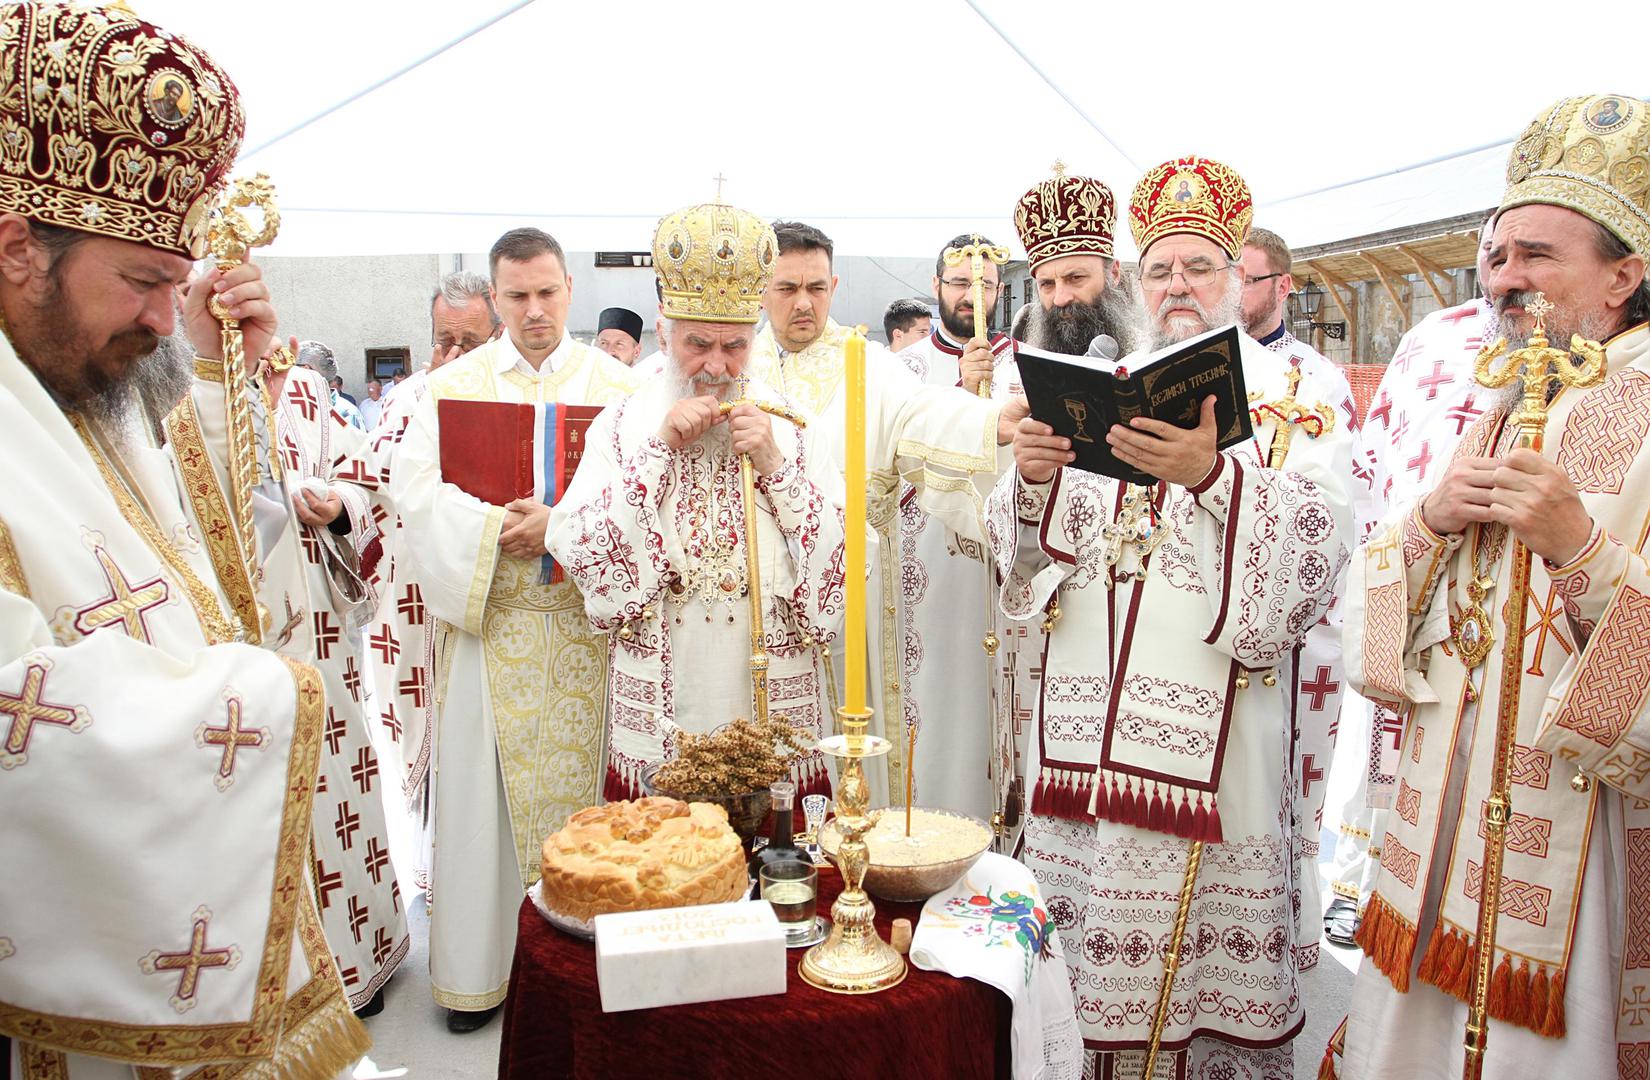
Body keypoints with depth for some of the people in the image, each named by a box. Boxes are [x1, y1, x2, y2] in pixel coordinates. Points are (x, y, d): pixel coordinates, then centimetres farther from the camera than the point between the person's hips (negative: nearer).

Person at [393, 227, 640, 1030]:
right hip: (485, 623, 0)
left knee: (577, 783, 5)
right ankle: (476, 967, 17)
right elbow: (416, 489, -3)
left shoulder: (616, 384, 6)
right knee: (482, 792, 5)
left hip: (584, 623, 0)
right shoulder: (452, 384, 7)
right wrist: (496, 528, -18)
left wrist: (562, 523, -20)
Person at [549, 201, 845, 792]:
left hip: (774, 702, 0)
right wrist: (660, 450, -12)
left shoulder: (790, 421, 4)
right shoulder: (624, 423, 5)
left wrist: (775, 465, -13)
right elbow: (576, 550, -7)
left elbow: (848, 554, -2)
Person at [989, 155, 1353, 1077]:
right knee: (1090, 947, 9)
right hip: (1087, 704, 3)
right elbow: (1029, 545, 10)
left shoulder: (1296, 395, 4)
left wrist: (1213, 474, -26)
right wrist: (1031, 478, -12)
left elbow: (1319, 539, -11)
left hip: (1211, 713, -3)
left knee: (1198, 936, 2)